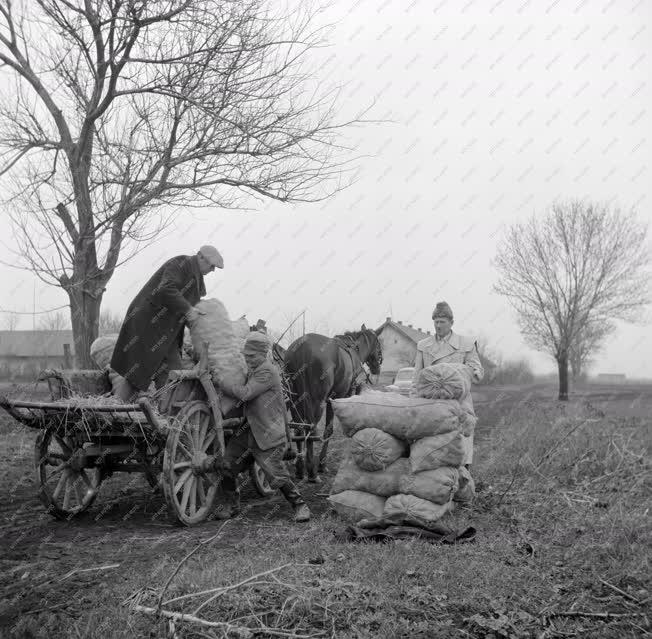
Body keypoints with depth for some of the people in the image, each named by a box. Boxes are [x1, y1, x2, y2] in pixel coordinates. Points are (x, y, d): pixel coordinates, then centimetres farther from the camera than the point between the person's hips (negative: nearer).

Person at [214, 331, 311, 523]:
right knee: (227, 466, 5)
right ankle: (232, 505, 23)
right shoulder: (252, 369, 14)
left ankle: (299, 505, 9)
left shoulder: (268, 371, -16)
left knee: (276, 474, -9)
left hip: (268, 433, -9)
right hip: (248, 429, 9)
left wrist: (219, 380, -17)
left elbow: (244, 393, -24)